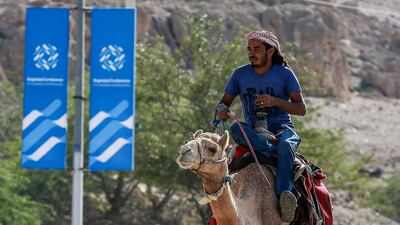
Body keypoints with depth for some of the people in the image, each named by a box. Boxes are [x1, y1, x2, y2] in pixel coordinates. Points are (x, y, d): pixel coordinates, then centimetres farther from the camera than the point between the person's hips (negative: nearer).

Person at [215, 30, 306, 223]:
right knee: (236, 128, -32)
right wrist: (221, 110, -15)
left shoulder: (284, 74, 0)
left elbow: (301, 109, -2)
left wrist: (275, 101, -19)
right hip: (254, 132, 3)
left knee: (285, 145, -38)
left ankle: (284, 194, -51)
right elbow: (224, 102, 11)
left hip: (281, 129, -2)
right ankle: (275, 152, -39)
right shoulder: (240, 74, 7)